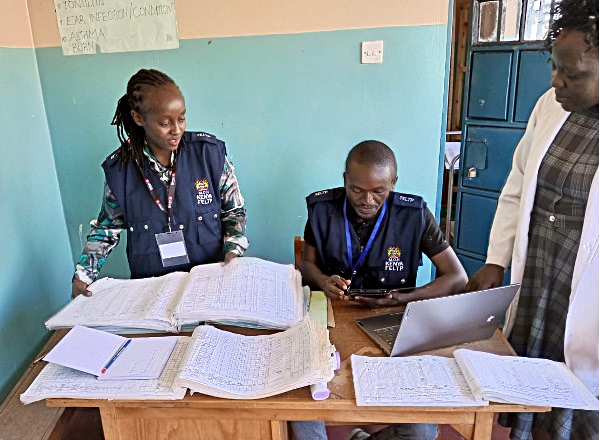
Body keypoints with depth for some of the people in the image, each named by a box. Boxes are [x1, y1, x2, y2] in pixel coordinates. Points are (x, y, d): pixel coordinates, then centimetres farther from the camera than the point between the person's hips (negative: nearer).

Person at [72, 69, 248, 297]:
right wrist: (83, 274, 1)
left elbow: (234, 211, 6)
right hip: (150, 285, 2)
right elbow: (107, 228, 13)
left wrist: (232, 251, -10)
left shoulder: (209, 152, -5)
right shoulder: (118, 169, -1)